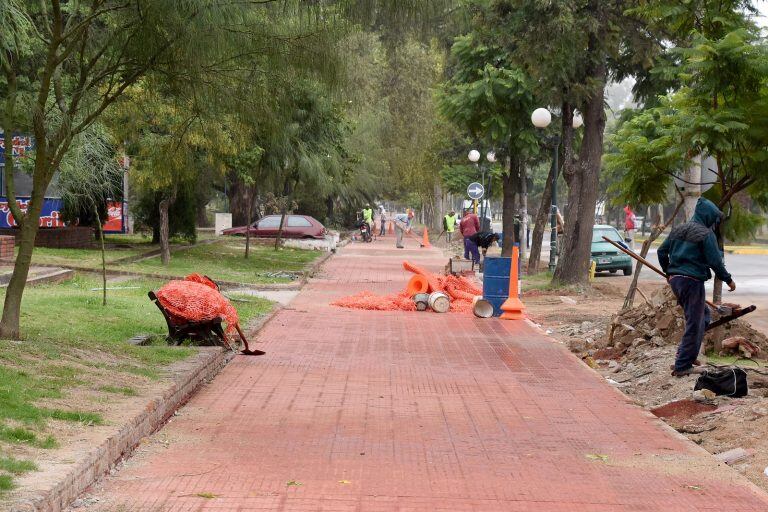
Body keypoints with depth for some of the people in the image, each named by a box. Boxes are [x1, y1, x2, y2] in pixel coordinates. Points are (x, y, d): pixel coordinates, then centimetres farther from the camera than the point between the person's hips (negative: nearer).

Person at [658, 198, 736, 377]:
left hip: (675, 280, 8)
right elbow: (715, 261, -12)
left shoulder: (678, 230, 12)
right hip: (692, 282, -8)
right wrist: (728, 280, 1)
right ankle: (682, 366, -1)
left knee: (703, 314, 24)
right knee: (694, 324, -1)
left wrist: (669, 272, 29)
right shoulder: (706, 234, -10)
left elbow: (662, 252, 16)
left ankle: (686, 356, 21)